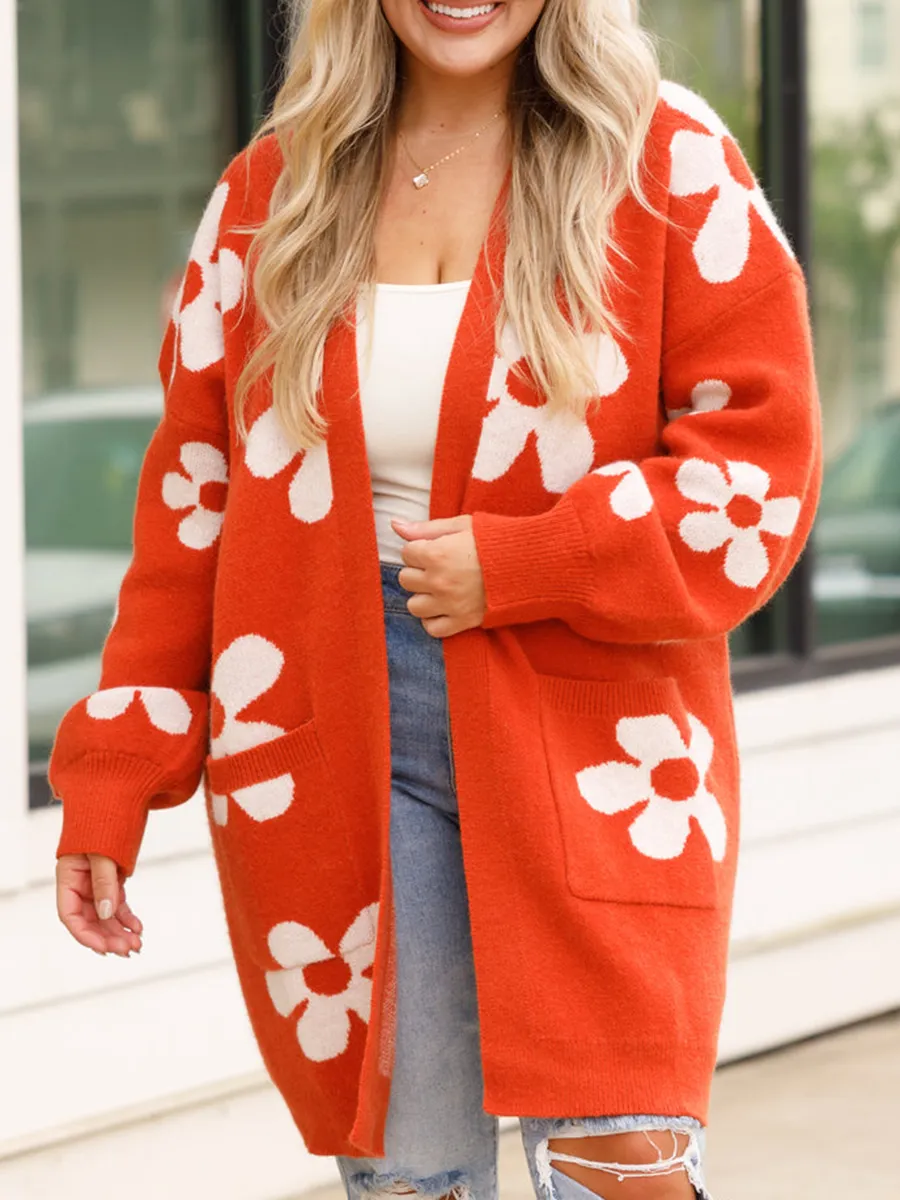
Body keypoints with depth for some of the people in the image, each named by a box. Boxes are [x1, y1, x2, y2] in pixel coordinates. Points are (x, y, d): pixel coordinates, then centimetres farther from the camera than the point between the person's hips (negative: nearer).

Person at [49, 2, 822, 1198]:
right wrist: (109, 786, 5)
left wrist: (517, 565, -15)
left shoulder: (666, 162, 0)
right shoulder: (273, 191, 9)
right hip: (338, 749, 2)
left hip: (592, 742, -2)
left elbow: (759, 462, -4)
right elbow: (191, 494, 10)